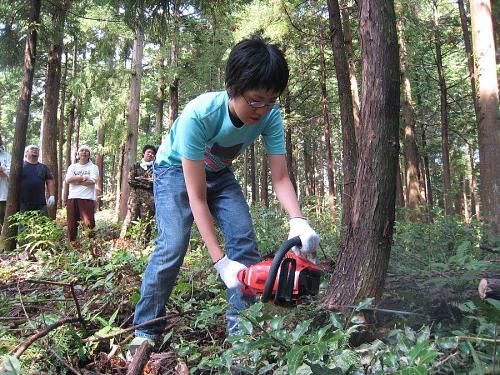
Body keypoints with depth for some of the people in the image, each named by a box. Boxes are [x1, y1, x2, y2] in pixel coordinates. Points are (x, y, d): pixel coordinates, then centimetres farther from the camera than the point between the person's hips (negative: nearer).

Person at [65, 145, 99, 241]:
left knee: (89, 224, -11)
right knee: (71, 224, 4)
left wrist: (76, 181, -3)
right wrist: (83, 177, -6)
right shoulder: (72, 167, 16)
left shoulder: (93, 167, 7)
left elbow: (92, 181, -9)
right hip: (72, 198, 3)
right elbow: (68, 180, -1)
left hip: (87, 198, -3)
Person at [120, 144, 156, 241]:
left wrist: (139, 179, -5)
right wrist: (147, 182, -5)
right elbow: (130, 180, 3)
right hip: (135, 196, 1)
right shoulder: (136, 166, 15)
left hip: (149, 199, -1)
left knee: (146, 222, -1)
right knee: (130, 220, -6)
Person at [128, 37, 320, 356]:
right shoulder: (198, 115, -38)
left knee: (245, 239, -10)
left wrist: (298, 221, -42)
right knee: (173, 246, -20)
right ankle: (146, 330, -3)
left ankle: (241, 324, 3)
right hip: (176, 169, -4)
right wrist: (220, 262, -38)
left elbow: (280, 178, -21)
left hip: (218, 173, 5)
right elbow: (196, 198, -34)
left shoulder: (270, 116, -25)